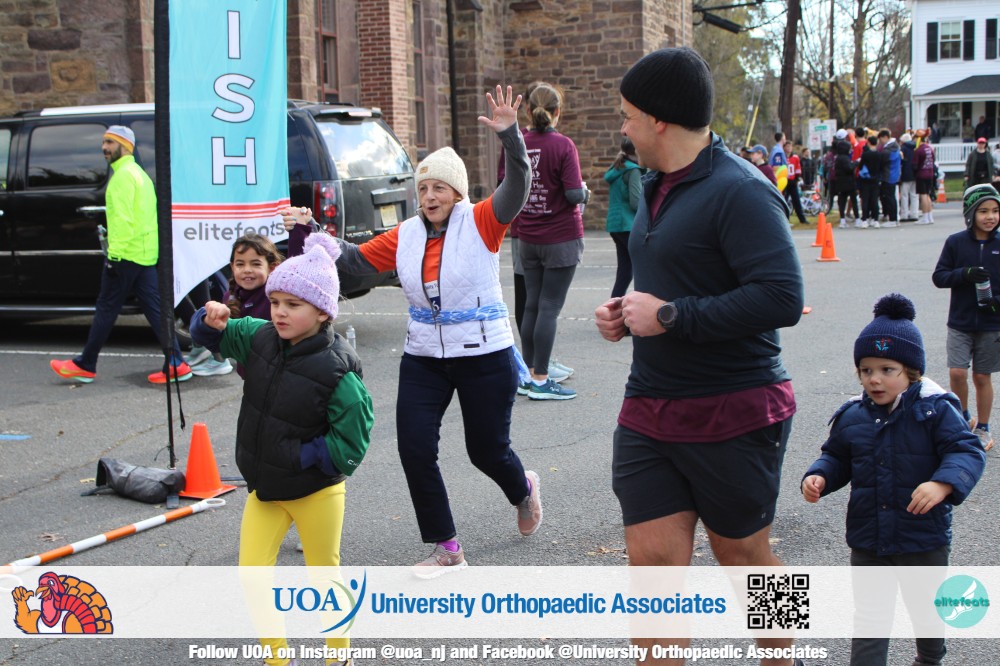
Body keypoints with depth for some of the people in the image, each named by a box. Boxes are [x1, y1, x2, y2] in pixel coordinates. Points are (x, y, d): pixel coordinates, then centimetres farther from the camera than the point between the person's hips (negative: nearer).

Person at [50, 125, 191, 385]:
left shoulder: (123, 175, -11)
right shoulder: (139, 174, 20)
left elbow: (122, 219, -19)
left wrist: (114, 254, -20)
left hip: (127, 254, -9)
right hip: (147, 254, 9)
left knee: (106, 309, 0)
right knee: (155, 308, 4)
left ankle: (85, 365, 10)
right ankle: (176, 364, -1)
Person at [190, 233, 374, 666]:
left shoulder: (337, 370, -24)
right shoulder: (260, 338, -5)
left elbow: (349, 445, -22)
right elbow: (214, 338, 10)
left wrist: (297, 457, -22)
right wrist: (211, 320, -13)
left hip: (316, 491, -5)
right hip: (264, 487, 6)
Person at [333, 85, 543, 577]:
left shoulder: (481, 223, -8)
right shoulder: (406, 235, 4)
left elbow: (516, 187, -23)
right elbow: (356, 260, 11)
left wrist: (509, 135, -37)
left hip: (485, 356, -4)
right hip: (424, 357, 4)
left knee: (486, 450, 7)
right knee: (414, 448, -4)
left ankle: (523, 490, 46)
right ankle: (446, 549, 12)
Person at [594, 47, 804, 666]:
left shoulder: (739, 191, -18)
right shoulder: (657, 186, 12)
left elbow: (783, 298, -28)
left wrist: (668, 316, -22)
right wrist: (624, 309, 6)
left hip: (734, 414, -7)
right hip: (649, 409, 7)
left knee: (743, 555, 12)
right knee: (653, 559, 2)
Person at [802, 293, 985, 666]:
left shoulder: (935, 411, -13)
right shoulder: (851, 417, -2)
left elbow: (967, 452, -19)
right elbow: (837, 458, 11)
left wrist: (943, 484, -37)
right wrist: (818, 478, -9)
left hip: (924, 540, -1)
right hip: (867, 543, 1)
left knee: (927, 610, 23)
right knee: (869, 621, 2)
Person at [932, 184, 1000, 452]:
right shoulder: (955, 242, -4)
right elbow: (939, 276, -3)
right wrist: (966, 273, -20)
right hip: (960, 323, 0)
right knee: (957, 372, -9)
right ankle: (964, 419, 17)